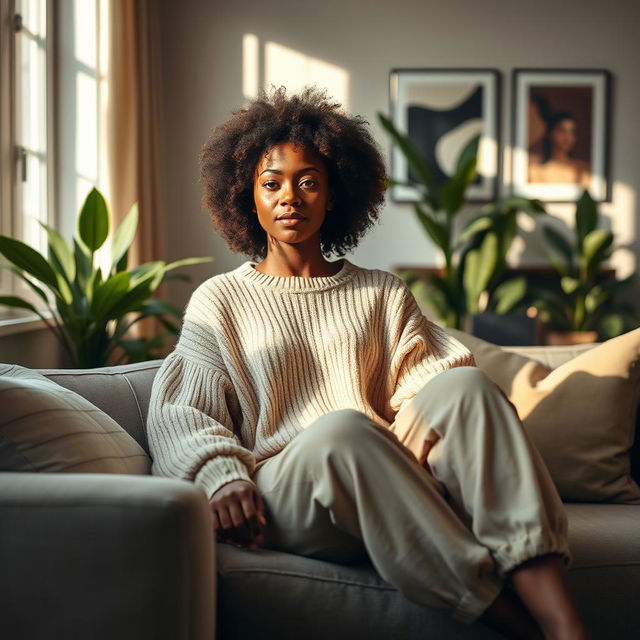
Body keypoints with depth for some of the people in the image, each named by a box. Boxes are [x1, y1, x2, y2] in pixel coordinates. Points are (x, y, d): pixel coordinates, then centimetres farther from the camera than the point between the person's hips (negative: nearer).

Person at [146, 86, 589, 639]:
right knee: (344, 428, -37)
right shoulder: (219, 301, 19)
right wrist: (223, 477, -14)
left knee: (468, 385, -27)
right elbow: (181, 415, 7)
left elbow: (427, 379, 9)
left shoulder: (382, 294, 25)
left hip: (388, 488, 3)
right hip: (282, 498, -2)